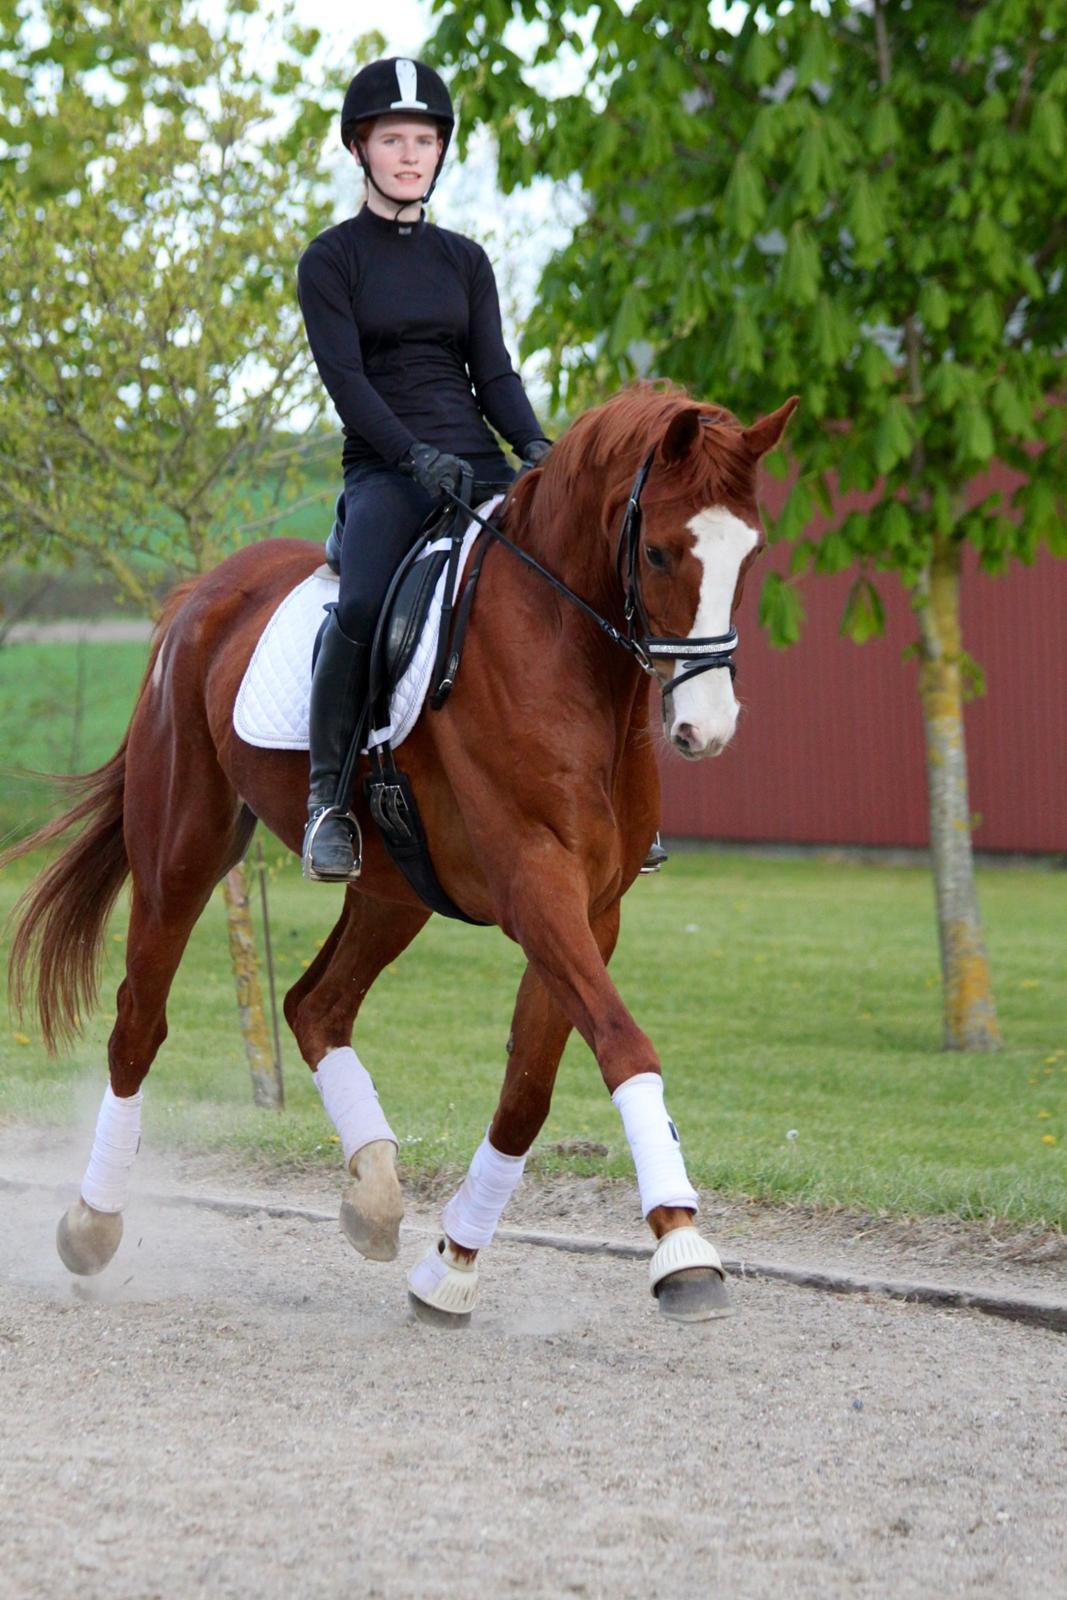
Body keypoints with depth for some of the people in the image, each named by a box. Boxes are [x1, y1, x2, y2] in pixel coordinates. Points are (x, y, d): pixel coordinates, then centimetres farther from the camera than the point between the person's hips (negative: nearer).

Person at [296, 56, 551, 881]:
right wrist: (417, 456, -22)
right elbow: (344, 375, -8)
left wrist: (535, 446, -10)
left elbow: (493, 370, 10)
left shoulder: (464, 259, 16)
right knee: (363, 605, -32)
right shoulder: (332, 260, 3)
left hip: (477, 462, 4)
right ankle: (328, 793, -21)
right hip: (386, 470, -4)